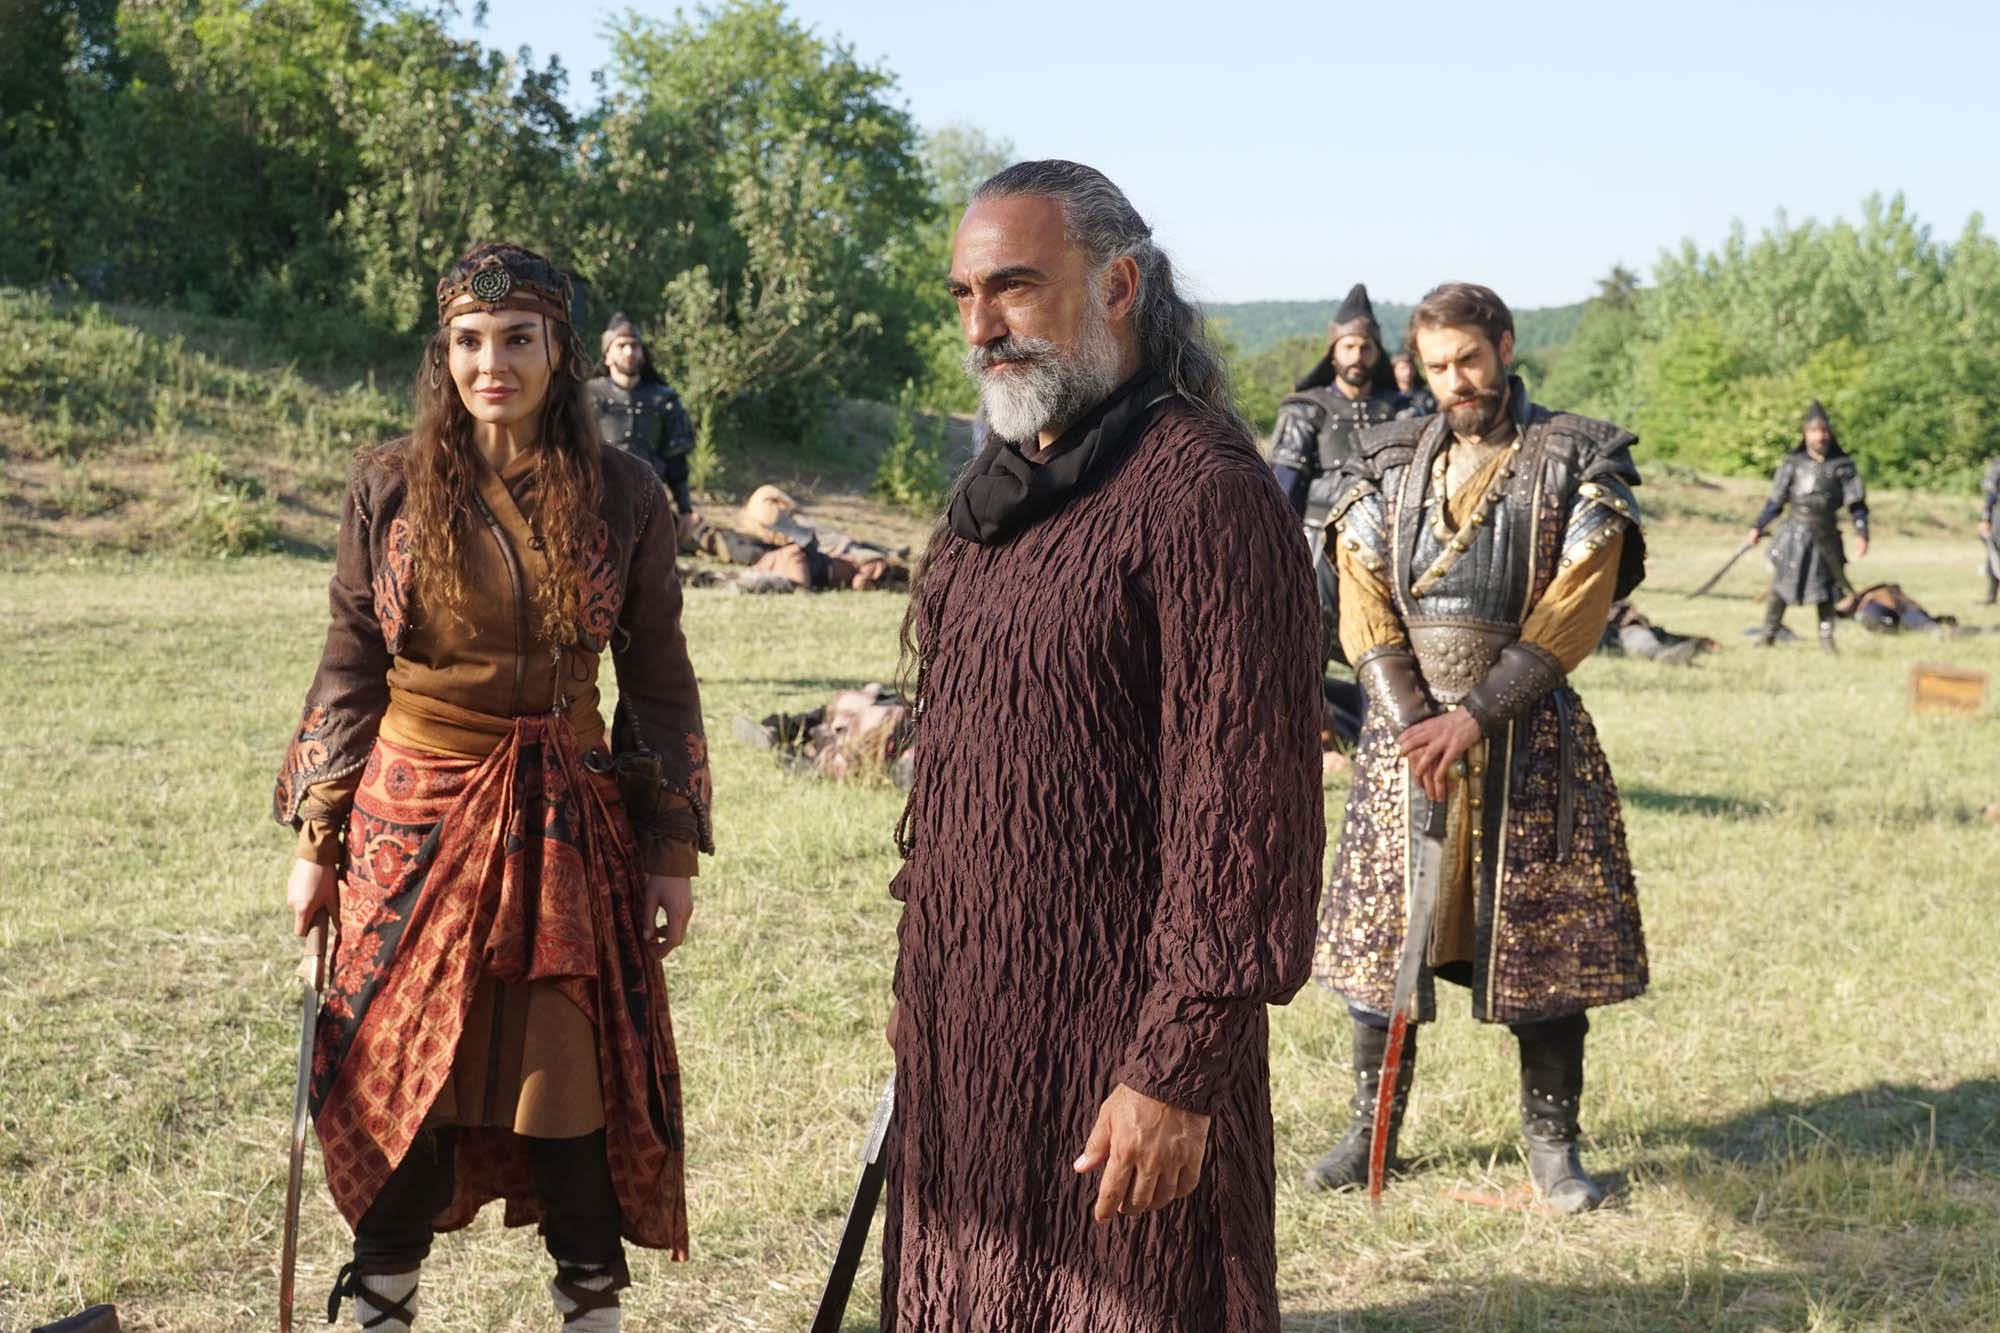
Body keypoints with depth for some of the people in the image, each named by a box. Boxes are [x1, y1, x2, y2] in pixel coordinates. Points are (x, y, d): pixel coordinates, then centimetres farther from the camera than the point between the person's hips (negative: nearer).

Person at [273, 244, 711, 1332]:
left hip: (566, 814, 0)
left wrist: (673, 849, 1)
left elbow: (659, 679, 4)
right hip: (413, 814, 0)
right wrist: (316, 840, 3)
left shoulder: (622, 496, -1)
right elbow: (348, 669, 4)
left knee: (570, 1072, 3)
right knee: (400, 1071, 6)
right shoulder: (391, 486, -1)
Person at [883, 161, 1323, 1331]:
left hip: (1118, 1049, -8)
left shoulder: (1202, 492, -17)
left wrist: (1181, 1069, -21)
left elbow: (1247, 806, -20)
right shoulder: (1002, 489, 11)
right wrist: (925, 982, 18)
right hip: (966, 1035, 8)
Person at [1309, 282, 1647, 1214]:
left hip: (1531, 738, -2)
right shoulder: (1388, 464, 7)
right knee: (1381, 929, 4)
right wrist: (1411, 720, -13)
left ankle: (1552, 1144, 15)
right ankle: (1370, 1129, 18)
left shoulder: (1577, 464, -2)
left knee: (1544, 937, 2)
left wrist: (1475, 717, -17)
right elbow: (1364, 605, 1)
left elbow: (1576, 611, -10)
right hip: (1406, 730, 2)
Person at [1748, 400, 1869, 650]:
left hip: (1826, 534, 0)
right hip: (1795, 533, 0)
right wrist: (1758, 526, 2)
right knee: (1781, 584, 0)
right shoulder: (1793, 463, 2)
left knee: (1824, 588, 6)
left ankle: (1826, 637, 16)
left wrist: (1861, 533, -9)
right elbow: (1776, 500, 7)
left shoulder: (1842, 465, 0)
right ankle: (1768, 634, 10)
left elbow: (1857, 503, 0)